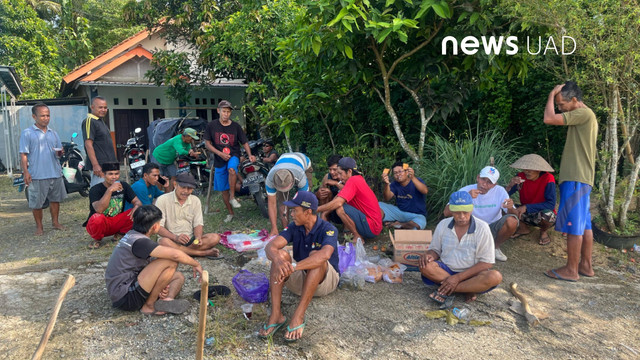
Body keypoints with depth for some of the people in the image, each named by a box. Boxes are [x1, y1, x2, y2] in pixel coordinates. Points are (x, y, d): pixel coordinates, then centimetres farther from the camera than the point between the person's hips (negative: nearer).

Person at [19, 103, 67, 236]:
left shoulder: (53, 133, 13)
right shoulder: (27, 133, -2)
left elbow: (59, 149, 19)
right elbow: (23, 154, -4)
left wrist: (59, 152, -6)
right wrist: (25, 171, -12)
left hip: (55, 173, 4)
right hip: (37, 175, -4)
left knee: (55, 198, 12)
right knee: (37, 202, 2)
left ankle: (55, 222, 26)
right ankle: (39, 226, 15)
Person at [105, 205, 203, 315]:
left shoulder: (131, 235, 12)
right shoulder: (139, 242, -19)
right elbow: (175, 254, -27)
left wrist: (159, 285, 3)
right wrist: (196, 265, -10)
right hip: (125, 298, -10)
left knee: (178, 276, 11)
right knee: (170, 262, -22)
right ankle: (149, 306, -13)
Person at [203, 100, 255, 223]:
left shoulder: (235, 126, -1)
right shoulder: (212, 126, -1)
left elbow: (244, 142, 4)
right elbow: (207, 144, -1)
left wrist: (250, 155, -14)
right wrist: (220, 153, -14)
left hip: (233, 155, -2)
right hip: (219, 160, 2)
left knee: (231, 170, -38)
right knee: (223, 189, 7)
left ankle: (232, 197, -23)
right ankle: (230, 213, 23)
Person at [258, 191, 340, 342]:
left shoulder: (328, 229, -19)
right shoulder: (294, 228, -4)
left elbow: (325, 255, -40)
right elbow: (271, 246, -19)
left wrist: (293, 267, -50)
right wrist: (278, 261, -43)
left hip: (325, 280, -4)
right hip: (300, 280, 4)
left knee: (315, 256, -34)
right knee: (280, 254, -22)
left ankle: (298, 317, -37)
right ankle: (276, 315, -29)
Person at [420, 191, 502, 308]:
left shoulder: (482, 228, -10)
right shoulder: (443, 225, -1)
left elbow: (487, 263, -12)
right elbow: (435, 250, 10)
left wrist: (458, 277, -20)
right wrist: (430, 255, -17)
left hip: (470, 274, -1)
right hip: (445, 270, 2)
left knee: (495, 277, -32)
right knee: (424, 265, -28)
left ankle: (446, 291, -24)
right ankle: (468, 290, -21)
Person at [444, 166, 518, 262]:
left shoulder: (500, 191, -9)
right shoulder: (466, 191, -14)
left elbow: (514, 215, -10)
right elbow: (446, 213, -25)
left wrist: (510, 208, -35)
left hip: (492, 230, 2)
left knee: (512, 221, -28)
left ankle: (495, 247, 2)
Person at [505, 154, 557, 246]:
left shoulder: (548, 179, -19)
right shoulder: (520, 177, -11)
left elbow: (551, 204, -27)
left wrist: (526, 207, -32)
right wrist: (510, 185, -34)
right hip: (526, 214, 4)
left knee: (547, 214, -37)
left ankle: (543, 231, 1)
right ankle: (523, 228, 10)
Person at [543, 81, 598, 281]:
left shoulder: (583, 113, -12)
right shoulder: (585, 116, 19)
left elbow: (549, 119, -20)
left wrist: (552, 94, -8)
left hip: (576, 178, -10)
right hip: (582, 178, 10)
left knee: (573, 225, -7)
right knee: (584, 224, 12)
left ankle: (571, 270, -2)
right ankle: (585, 266, 19)